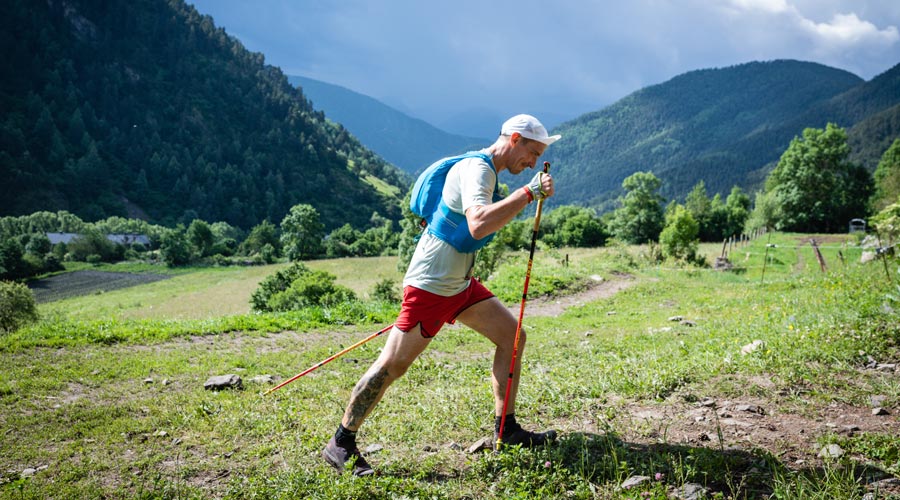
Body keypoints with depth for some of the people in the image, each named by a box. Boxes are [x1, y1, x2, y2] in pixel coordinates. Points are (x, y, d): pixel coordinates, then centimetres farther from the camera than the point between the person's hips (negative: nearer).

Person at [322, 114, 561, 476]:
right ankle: (340, 445, 7)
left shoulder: (485, 170, 14)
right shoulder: (477, 169, -18)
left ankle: (506, 431, 14)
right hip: (430, 286, -10)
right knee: (393, 364, -5)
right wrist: (529, 193, -32)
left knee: (512, 336, 6)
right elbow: (478, 226, -37)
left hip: (459, 284, 10)